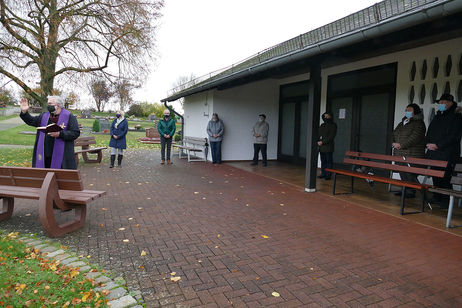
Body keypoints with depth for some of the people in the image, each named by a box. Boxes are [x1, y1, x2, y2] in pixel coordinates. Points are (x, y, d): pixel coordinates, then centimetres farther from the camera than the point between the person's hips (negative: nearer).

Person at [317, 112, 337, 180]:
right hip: (321, 146, 6)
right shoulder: (322, 125, 17)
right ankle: (323, 174, 17)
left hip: (328, 147, -6)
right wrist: (318, 141, -2)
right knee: (323, 161, 10)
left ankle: (328, 175, 1)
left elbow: (331, 136, -12)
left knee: (329, 161, -2)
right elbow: (318, 134, 17)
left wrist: (323, 142, -17)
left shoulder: (333, 125, -3)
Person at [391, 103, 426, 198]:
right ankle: (404, 189, 19)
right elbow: (394, 134, 21)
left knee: (410, 174, -8)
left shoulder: (418, 124, -5)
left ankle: (411, 192, -1)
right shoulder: (402, 123, 21)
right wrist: (393, 143, 1)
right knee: (402, 173, 10)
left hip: (412, 155, -8)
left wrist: (401, 145, -17)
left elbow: (414, 138, -18)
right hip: (399, 154, 8)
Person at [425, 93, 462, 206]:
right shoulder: (437, 117, 20)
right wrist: (428, 144, 5)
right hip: (433, 153, 7)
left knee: (445, 178, -7)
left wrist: (438, 145, -15)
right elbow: (429, 132, 23)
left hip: (447, 155, -6)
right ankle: (436, 198, 19)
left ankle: (446, 200, 1)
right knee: (435, 177, 10)